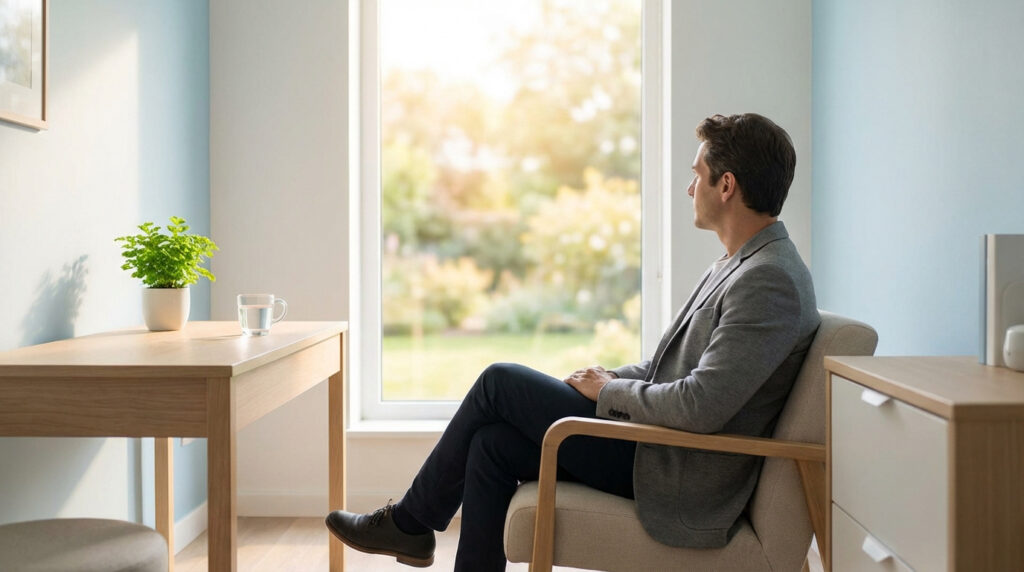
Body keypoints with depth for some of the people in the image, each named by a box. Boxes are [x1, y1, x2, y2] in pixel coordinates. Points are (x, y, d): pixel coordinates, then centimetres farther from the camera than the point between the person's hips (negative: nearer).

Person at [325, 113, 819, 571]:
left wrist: (609, 391, -12)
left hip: (682, 485, -9)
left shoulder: (770, 280, -20)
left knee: (500, 382, -6)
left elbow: (700, 405, -28)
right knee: (493, 444, 1)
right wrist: (607, 379, 6)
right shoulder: (738, 266, 13)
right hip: (660, 451, 9)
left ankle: (411, 522, 14)